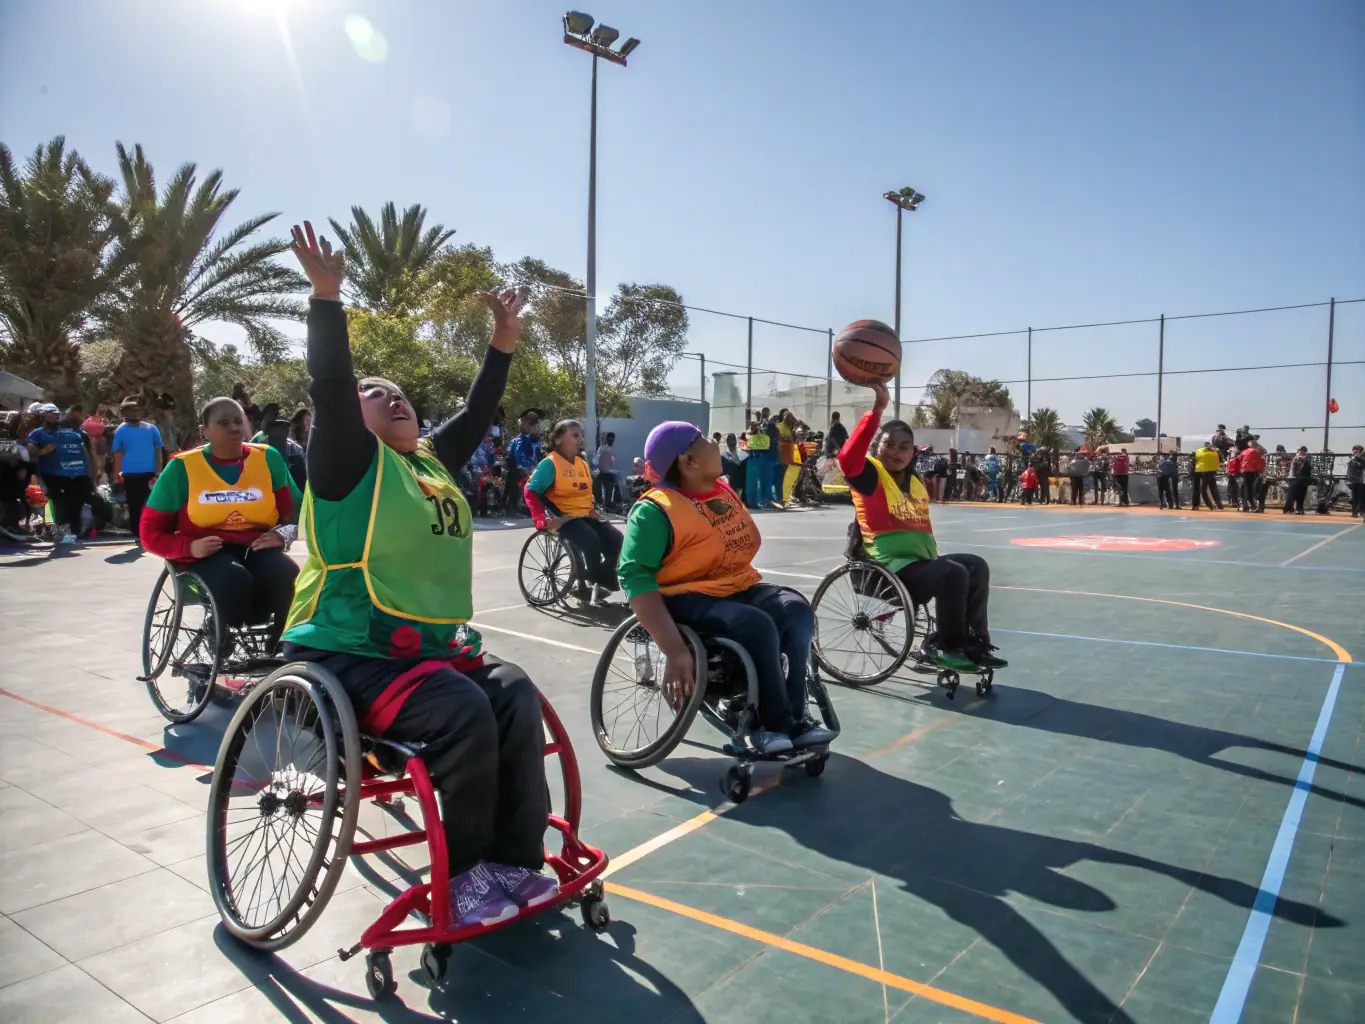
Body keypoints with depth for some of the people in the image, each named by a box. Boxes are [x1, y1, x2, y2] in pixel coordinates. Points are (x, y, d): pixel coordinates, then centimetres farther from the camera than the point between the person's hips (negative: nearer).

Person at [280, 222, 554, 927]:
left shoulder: (432, 462, 17)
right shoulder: (349, 461, -1)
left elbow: (476, 415, 23)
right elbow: (330, 389, -16)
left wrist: (503, 343, 21)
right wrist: (326, 297, -23)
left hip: (432, 644, 7)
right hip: (347, 653, -7)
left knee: (515, 695, -17)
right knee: (462, 713, -28)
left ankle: (514, 858, -8)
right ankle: (463, 875, -9)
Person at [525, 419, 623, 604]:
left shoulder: (584, 464, 14)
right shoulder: (550, 463, -9)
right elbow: (531, 491, -13)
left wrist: (592, 509, 10)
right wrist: (542, 520, -22)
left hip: (585, 516, 8)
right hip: (564, 517, -7)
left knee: (616, 540, -13)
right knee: (591, 541, -33)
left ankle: (603, 583, 2)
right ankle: (592, 583, -9)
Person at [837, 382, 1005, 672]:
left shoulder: (915, 481, 16)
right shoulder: (871, 475, -8)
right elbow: (848, 459, -30)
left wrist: (933, 559, 13)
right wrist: (877, 409, -34)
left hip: (921, 561, 8)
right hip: (890, 566, -8)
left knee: (977, 566, 0)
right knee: (953, 574, -24)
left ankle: (973, 641, 4)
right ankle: (947, 647, -7)